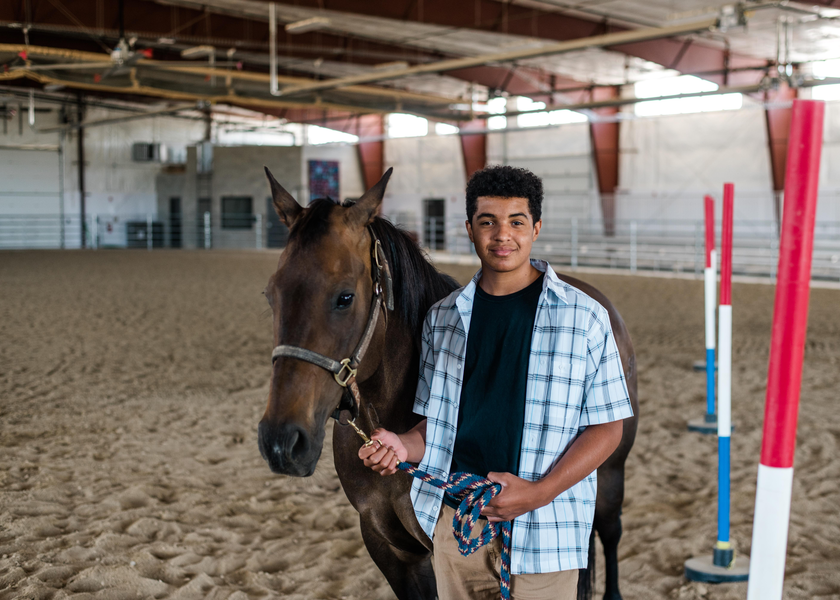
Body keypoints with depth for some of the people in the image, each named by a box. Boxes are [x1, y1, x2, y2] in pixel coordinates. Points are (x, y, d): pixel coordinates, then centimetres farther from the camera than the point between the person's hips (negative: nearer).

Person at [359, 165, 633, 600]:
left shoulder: (584, 317, -3)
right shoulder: (443, 318, 8)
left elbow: (607, 427, -4)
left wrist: (538, 492, -16)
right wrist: (402, 446, -8)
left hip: (543, 526, -3)